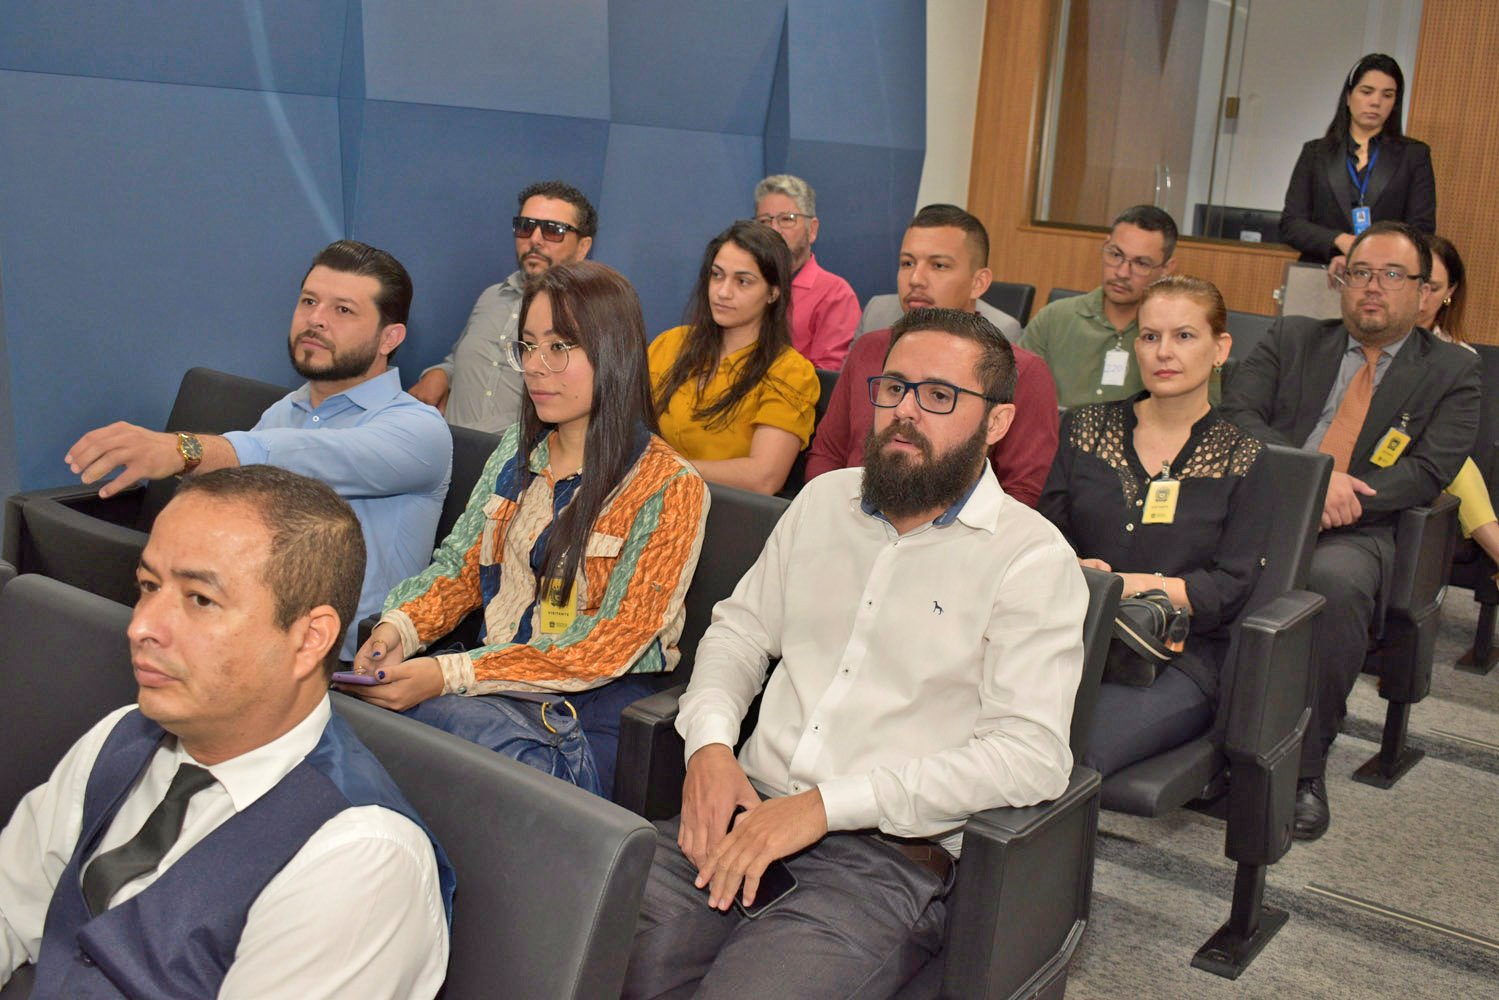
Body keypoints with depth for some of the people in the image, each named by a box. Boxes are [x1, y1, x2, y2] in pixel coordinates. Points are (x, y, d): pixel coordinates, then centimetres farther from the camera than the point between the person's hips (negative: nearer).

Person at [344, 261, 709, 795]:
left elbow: (610, 645, -14)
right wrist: (400, 626, -10)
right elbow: (461, 566, 14)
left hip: (590, 711, -5)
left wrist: (449, 674, -21)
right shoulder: (518, 451, 13)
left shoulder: (669, 488, -8)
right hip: (498, 681, 5)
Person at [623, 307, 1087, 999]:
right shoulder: (824, 500, 15)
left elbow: (1032, 753, -14)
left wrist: (827, 803, -18)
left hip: (889, 857, -4)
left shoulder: (1032, 558, -4)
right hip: (747, 814, 4)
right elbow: (739, 629, 21)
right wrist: (709, 743, -1)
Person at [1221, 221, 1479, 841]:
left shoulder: (1451, 372, 15)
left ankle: (1306, 767, -20)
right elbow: (1237, 412, 4)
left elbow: (1428, 471, -1)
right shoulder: (1291, 338, 20)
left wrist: (1340, 499, -17)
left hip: (1358, 533, -1)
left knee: (1334, 581, -37)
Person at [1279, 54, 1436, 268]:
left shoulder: (1414, 154, 13)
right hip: (1318, 272, 1)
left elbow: (1422, 229, 5)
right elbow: (1290, 224, 7)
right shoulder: (1315, 152, 15)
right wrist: (1341, 241, -11)